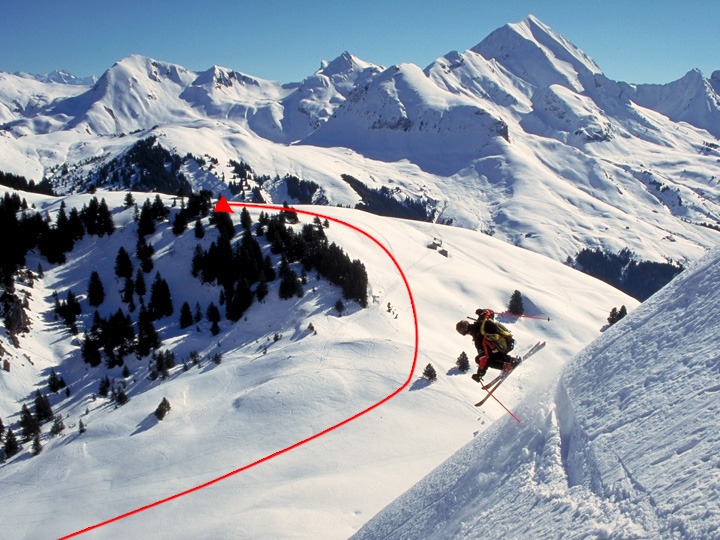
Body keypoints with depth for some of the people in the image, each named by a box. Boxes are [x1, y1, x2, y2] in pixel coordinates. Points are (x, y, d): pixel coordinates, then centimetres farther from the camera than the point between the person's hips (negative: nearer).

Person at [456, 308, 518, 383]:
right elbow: (490, 312, 13)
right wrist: (481, 311, 34)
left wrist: (480, 374, -18)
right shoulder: (481, 320, -9)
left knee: (479, 359, 1)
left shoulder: (478, 337, -25)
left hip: (504, 347, -8)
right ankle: (512, 360, 22)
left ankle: (506, 366, 0)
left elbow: (483, 357, -24)